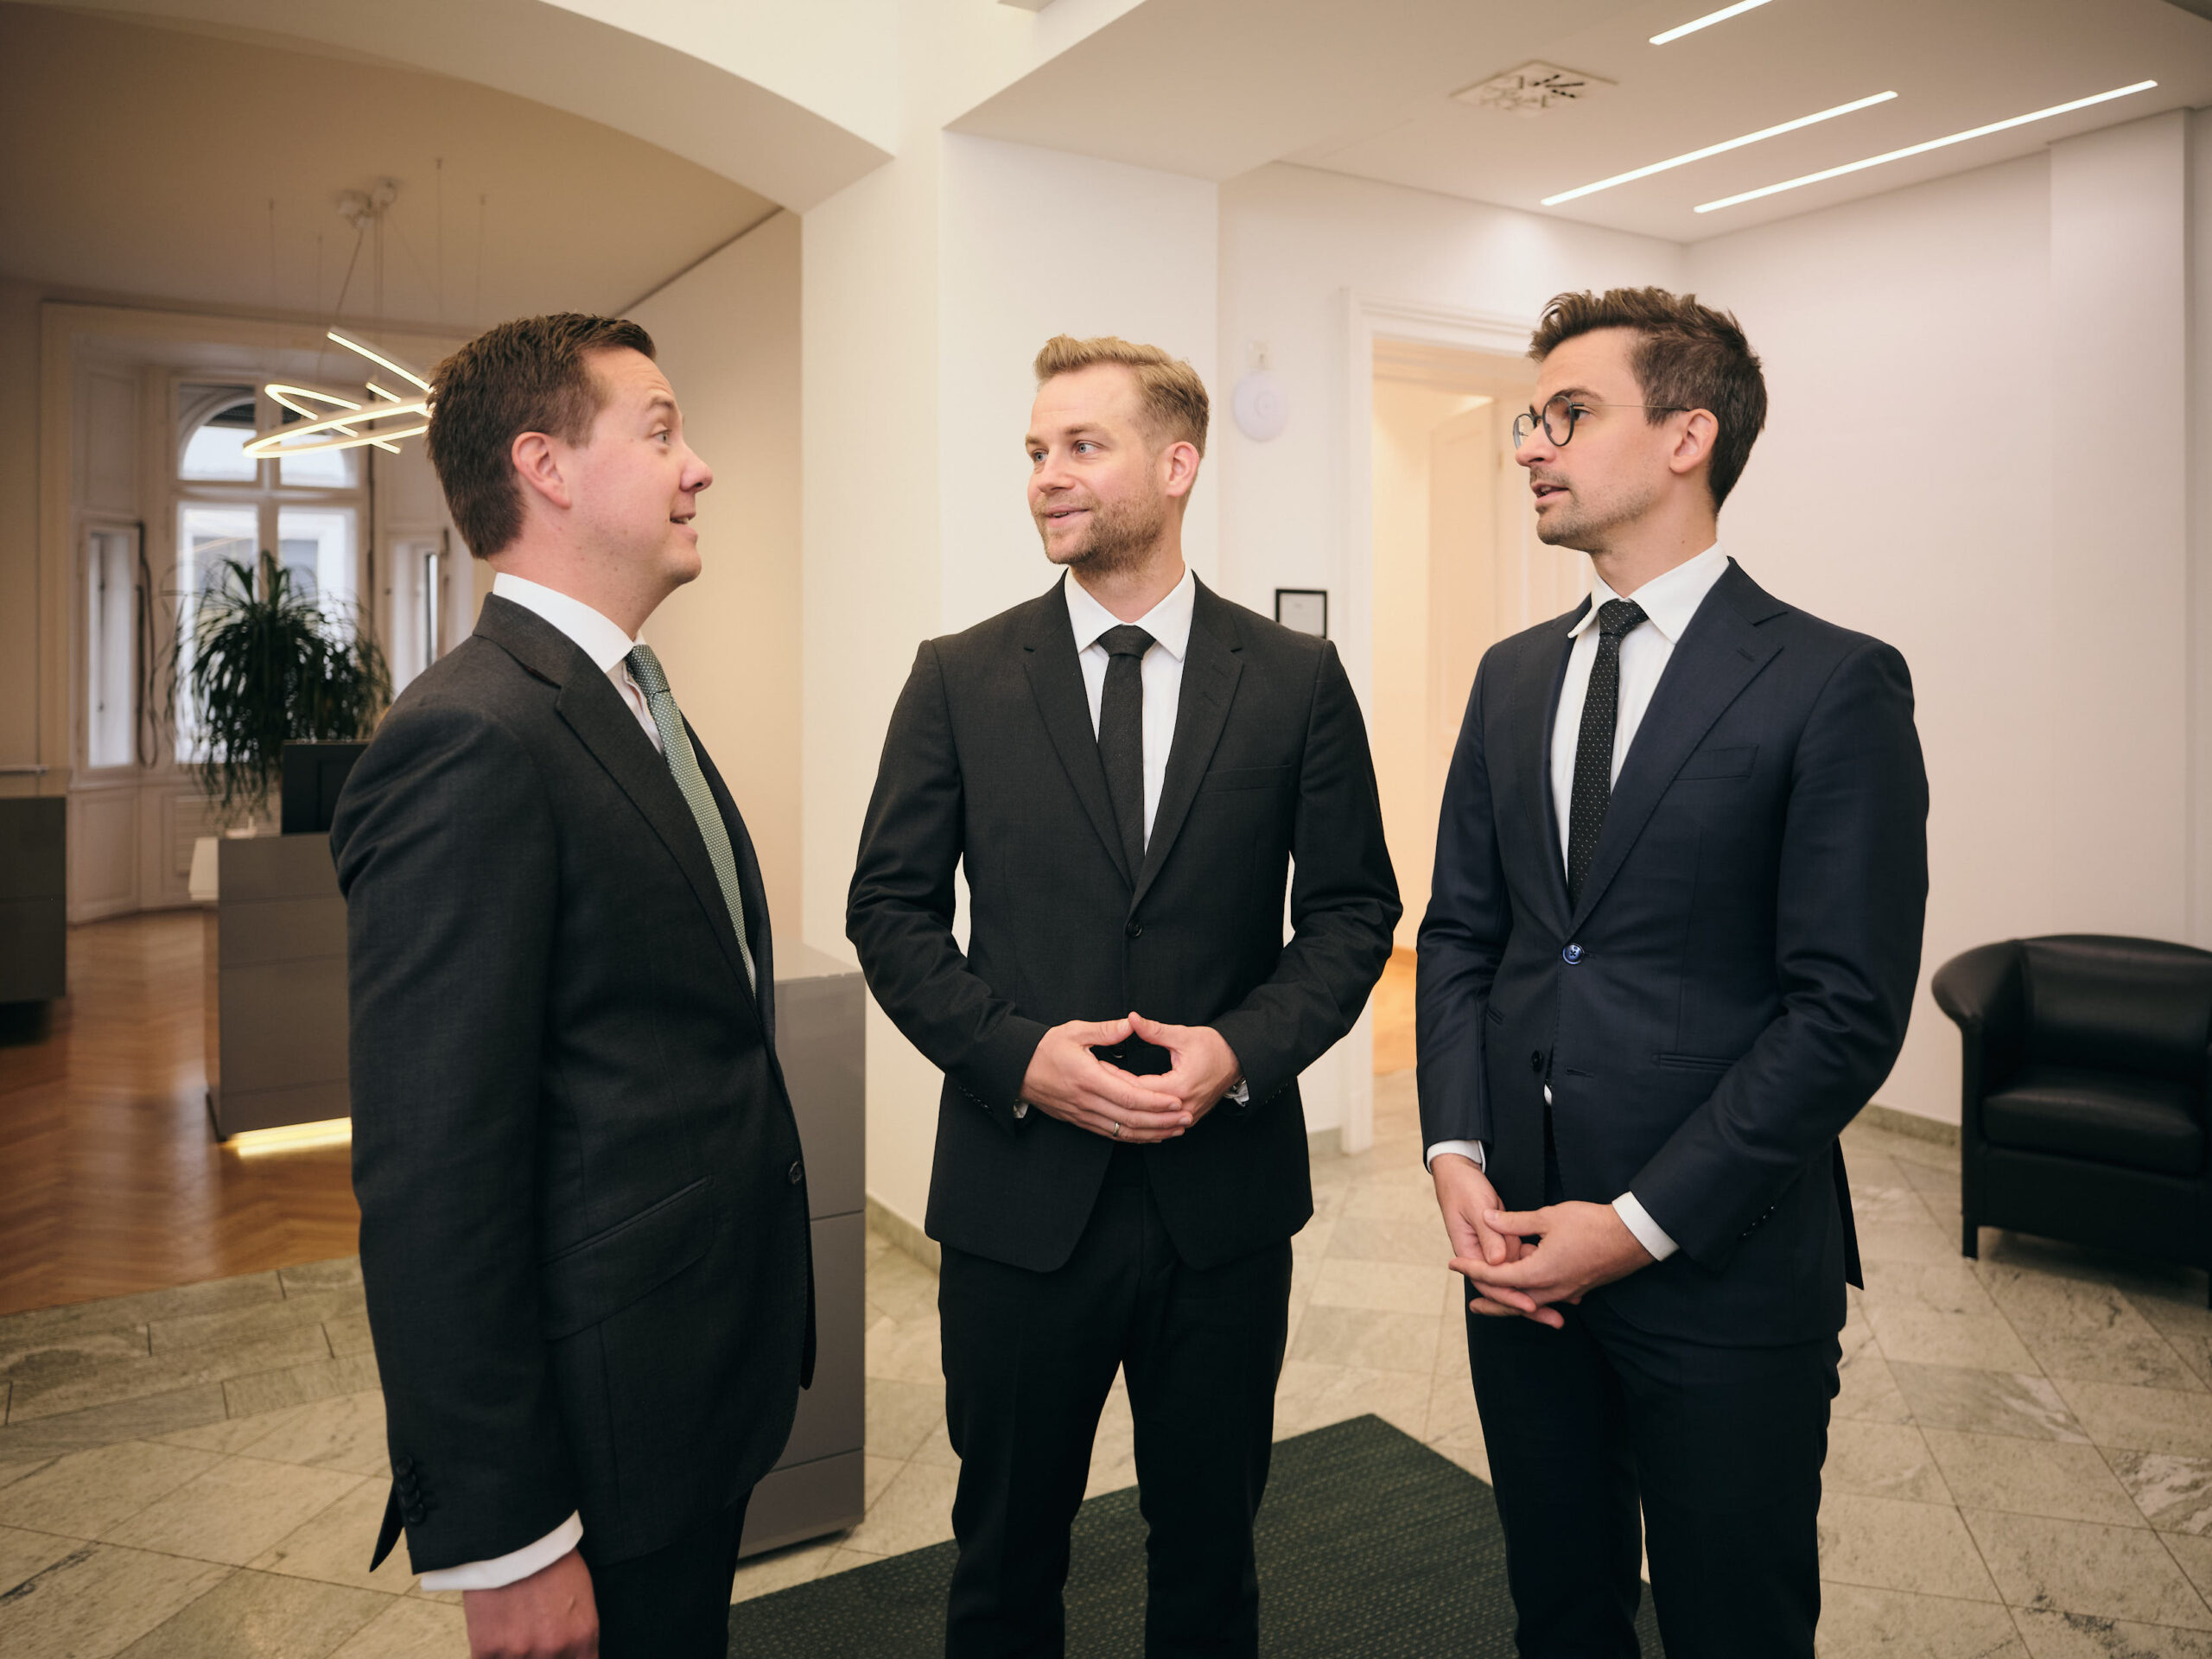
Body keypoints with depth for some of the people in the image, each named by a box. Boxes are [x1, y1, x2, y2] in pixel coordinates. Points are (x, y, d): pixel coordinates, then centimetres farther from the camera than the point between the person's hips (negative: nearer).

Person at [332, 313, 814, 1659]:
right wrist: (500, 1546, -18)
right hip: (608, 1427, -9)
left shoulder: (634, 707, 9)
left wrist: (757, 1334, 17)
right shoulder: (472, 740, -21)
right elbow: (431, 1179, -23)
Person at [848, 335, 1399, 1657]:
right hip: (1021, 1192, 0)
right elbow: (892, 909, 0)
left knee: (1210, 1546, 21)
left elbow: (1352, 910, 2)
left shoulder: (1299, 679, -1)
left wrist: (1242, 1046, -14)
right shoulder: (960, 679, -1)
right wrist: (1018, 1053, -15)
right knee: (1007, 1553, 18)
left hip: (1227, 1191, 1)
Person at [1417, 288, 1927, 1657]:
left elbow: (1850, 1007, -14)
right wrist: (1459, 1155, -5)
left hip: (1720, 1269, -5)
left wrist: (1643, 1222, -16)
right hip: (1521, 1243, 5)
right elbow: (1459, 932, 8)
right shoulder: (1513, 677, 8)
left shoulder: (1834, 684, -10)